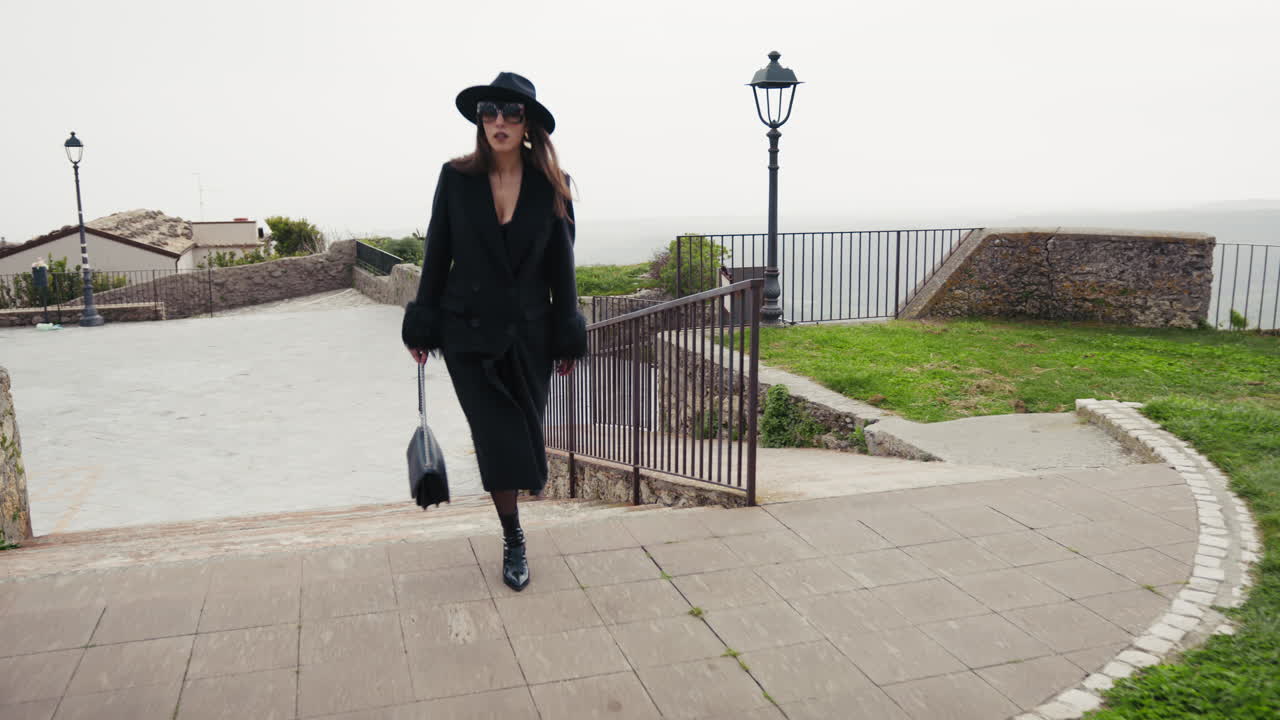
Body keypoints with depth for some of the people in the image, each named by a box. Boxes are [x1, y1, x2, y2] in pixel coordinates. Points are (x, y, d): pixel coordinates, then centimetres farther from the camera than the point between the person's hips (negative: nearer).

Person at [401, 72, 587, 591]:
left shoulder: (551, 185, -4)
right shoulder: (457, 178, -5)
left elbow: (561, 266, -1)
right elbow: (436, 256, 0)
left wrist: (567, 339, -1)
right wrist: (422, 329, 0)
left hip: (528, 333, 1)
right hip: (468, 333, -1)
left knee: (524, 430, 11)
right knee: (497, 440, -1)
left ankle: (530, 472, 47)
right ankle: (514, 542, 17)